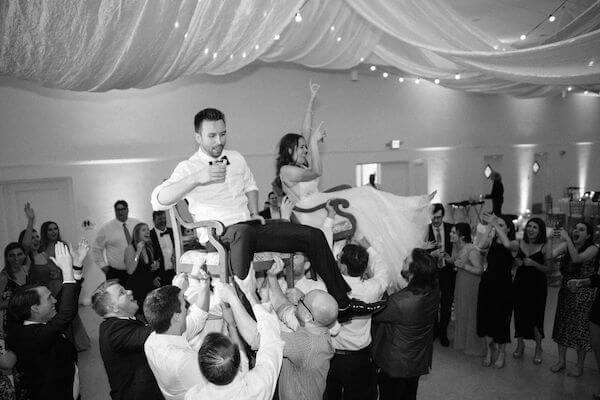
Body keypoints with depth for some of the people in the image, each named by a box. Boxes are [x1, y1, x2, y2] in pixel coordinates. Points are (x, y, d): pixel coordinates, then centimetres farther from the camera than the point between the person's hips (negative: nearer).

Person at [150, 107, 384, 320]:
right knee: (242, 232, -44)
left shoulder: (236, 158, 17)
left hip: (251, 226, 6)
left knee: (313, 236, -5)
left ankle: (342, 303, 4)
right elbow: (158, 201, -16)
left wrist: (254, 212, 10)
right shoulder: (188, 168, -2)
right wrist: (197, 179, -27)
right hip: (222, 234, -6)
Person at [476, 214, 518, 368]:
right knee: (486, 318, 11)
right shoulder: (491, 240, 3)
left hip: (503, 286, -3)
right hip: (488, 283, 3)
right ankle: (489, 350, 29)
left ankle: (502, 352, 29)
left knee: (501, 319, 7)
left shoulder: (514, 243, -9)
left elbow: (507, 244, -32)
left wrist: (495, 224, -31)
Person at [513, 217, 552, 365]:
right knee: (519, 314, 8)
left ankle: (538, 349, 25)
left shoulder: (546, 246, -9)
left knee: (536, 316, 2)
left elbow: (548, 269, -6)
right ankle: (520, 344, 29)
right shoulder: (520, 242, 1)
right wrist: (516, 262, -8)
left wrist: (534, 264, -21)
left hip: (537, 286, -3)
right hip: (520, 283, 3)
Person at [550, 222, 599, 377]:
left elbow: (576, 259, -30)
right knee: (562, 326, 11)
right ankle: (561, 361, 26)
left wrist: (567, 239, -31)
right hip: (565, 291, 4)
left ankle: (580, 366, 21)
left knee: (581, 329, 4)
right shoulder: (566, 245, -1)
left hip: (584, 294, -4)